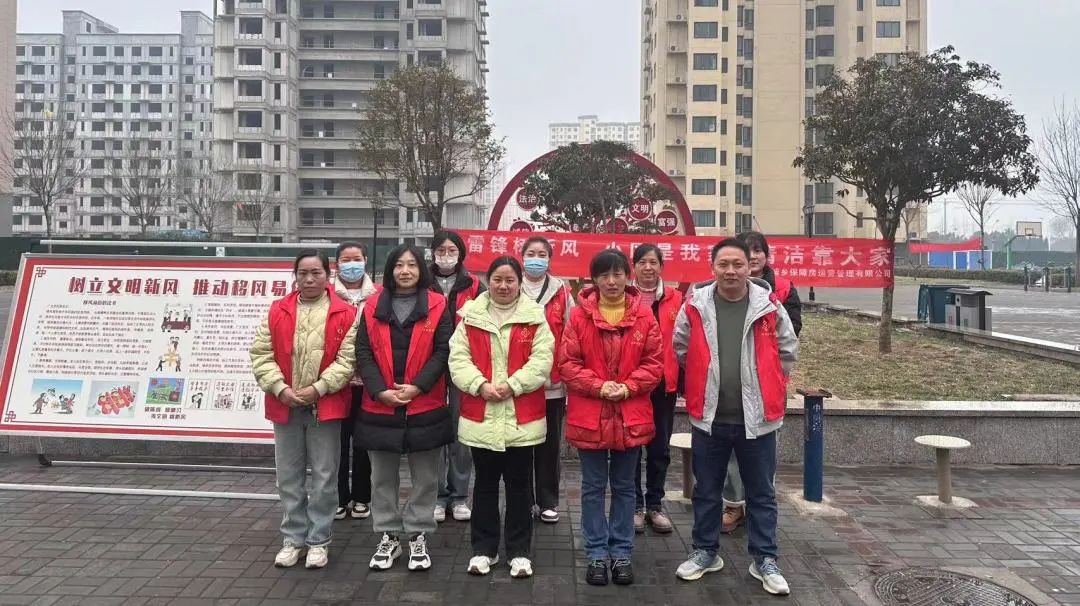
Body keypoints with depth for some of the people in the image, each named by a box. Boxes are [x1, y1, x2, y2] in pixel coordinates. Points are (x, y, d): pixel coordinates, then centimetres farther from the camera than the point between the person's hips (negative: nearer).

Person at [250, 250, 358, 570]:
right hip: (285, 405, 3)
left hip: (326, 406, -3)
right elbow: (261, 354, 2)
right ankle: (293, 539, 25)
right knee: (289, 477, 12)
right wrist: (280, 388, -11)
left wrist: (318, 388, -16)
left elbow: (348, 359, -8)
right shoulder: (277, 311, 4)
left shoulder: (345, 314, -4)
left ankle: (318, 541, 19)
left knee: (324, 477, 6)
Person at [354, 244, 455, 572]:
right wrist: (380, 390, -12)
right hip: (379, 406, 2)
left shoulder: (437, 306, 0)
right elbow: (363, 353, 0)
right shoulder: (373, 307, 5)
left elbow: (443, 351, -6)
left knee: (424, 477, 8)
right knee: (382, 477, 12)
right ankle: (388, 536, 26)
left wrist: (417, 387, -16)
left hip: (425, 407, -2)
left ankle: (418, 537, 22)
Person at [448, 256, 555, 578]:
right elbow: (458, 358, -2)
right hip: (481, 415, 1)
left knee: (519, 485, 10)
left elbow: (542, 359, -7)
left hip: (522, 417, -1)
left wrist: (512, 385, -17)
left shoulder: (534, 316, 1)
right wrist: (480, 385, -16)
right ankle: (483, 549, 26)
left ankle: (519, 551, 22)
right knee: (485, 484, 13)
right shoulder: (471, 315, 3)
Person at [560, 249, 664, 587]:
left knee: (624, 487, 13)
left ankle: (622, 553, 26)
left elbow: (655, 363, 0)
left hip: (630, 416, 1)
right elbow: (567, 363, -5)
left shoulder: (644, 316, -1)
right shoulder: (580, 315, -4)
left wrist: (629, 386, -14)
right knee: (593, 488, 10)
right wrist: (598, 386, -17)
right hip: (589, 416, -1)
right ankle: (597, 554, 22)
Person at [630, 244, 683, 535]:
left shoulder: (675, 299, 3)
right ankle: (635, 505, 21)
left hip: (664, 384, 2)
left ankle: (655, 505, 26)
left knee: (660, 447, 12)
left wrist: (681, 378, 1)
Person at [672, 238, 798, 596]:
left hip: (757, 417, -1)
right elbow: (681, 350, 8)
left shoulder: (769, 307, -6)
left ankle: (764, 560, 25)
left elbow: (788, 351, 5)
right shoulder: (695, 306, -5)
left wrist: (767, 387, 9)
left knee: (761, 493, 11)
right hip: (708, 416, 1)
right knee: (706, 492, 14)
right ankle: (705, 552, 30)